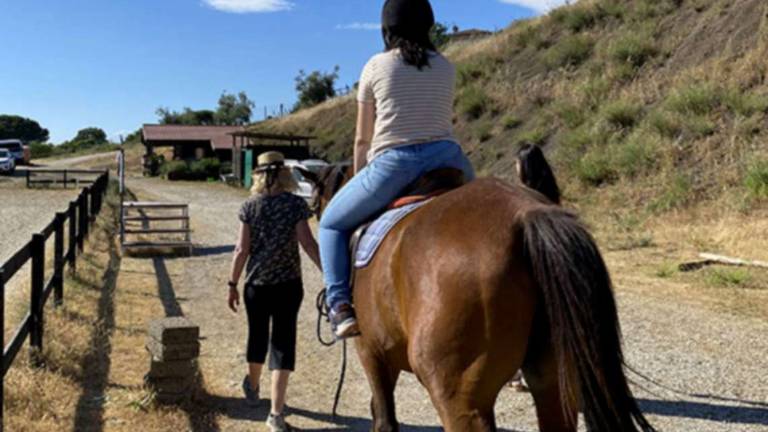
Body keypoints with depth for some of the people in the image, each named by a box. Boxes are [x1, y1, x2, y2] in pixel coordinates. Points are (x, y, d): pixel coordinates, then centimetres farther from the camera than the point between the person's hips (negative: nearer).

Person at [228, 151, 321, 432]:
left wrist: (233, 284, 4)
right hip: (288, 284, -2)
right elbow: (307, 243, -12)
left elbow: (242, 249, -5)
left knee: (258, 336, 21)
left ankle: (252, 387, 45)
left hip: (256, 284, 2)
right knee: (283, 342, 2)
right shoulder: (296, 204, -6)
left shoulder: (250, 206, -3)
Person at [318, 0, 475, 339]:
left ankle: (340, 306, 1)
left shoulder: (375, 67, 7)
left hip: (392, 165, -3)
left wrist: (360, 180, 24)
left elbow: (363, 140, 10)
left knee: (332, 223, 19)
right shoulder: (446, 67, 15)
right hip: (446, 158, 3)